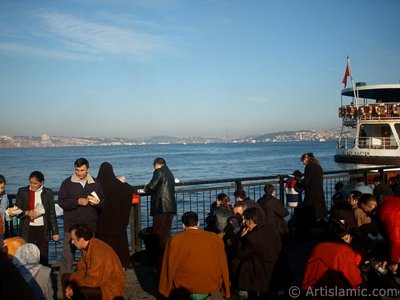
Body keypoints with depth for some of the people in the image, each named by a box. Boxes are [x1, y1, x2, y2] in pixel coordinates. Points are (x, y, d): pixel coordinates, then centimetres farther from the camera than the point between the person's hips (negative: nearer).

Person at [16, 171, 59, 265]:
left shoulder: (48, 193, 3)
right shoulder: (22, 192, 3)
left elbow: (52, 213, 5)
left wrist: (55, 232, 3)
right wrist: (27, 213, -16)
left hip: (43, 229, 0)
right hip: (27, 229, 0)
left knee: (43, 257, 3)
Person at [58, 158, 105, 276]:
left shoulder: (95, 183, 6)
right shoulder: (67, 183, -1)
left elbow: (103, 202, 9)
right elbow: (61, 202, -8)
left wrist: (97, 202, -14)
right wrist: (77, 202, -20)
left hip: (90, 225, 3)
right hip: (71, 225, -2)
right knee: (68, 253, -1)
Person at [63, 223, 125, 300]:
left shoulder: (98, 251, -28)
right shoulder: (87, 246, 1)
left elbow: (92, 281, -27)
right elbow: (81, 269, 6)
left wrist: (73, 286, -13)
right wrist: (71, 285, -10)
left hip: (111, 288, -10)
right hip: (99, 281, 10)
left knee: (78, 292, -33)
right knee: (66, 277, 10)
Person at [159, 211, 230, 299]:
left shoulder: (174, 241, -8)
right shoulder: (216, 238, -2)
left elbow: (169, 268, -2)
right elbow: (223, 266, 6)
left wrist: (165, 290, 13)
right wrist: (225, 290, 20)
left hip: (183, 287, -1)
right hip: (211, 287, 1)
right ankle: (203, 293, 16)